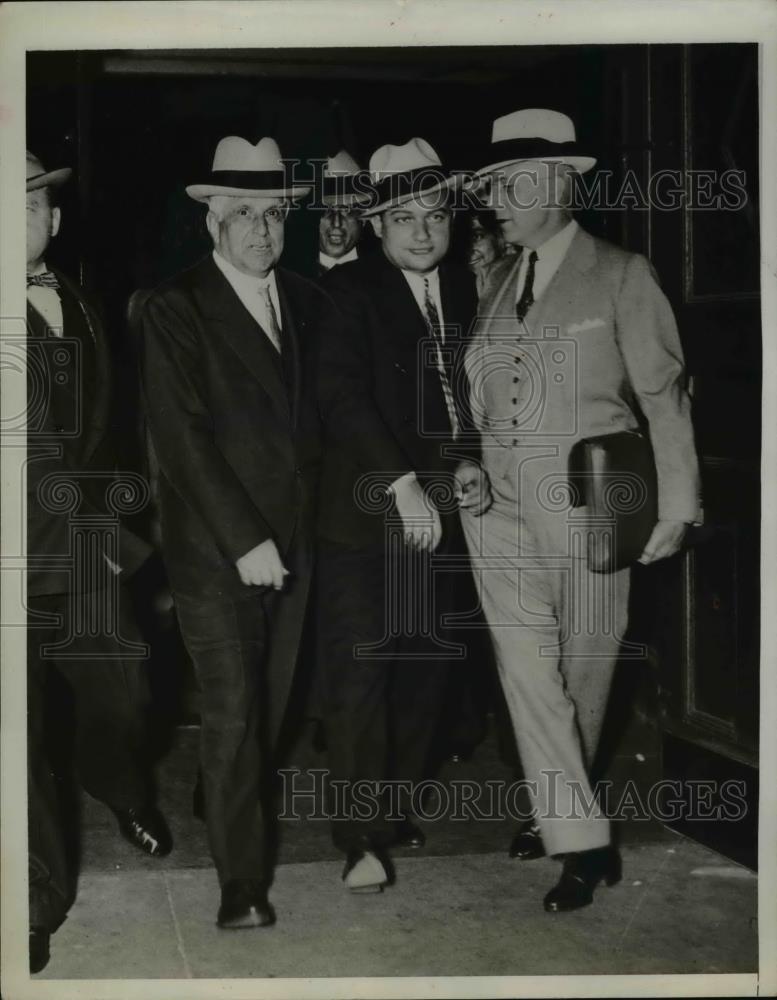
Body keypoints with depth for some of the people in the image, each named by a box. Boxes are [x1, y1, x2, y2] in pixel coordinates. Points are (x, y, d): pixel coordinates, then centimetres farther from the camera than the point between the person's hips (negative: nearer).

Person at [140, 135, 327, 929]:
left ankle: (240, 819, 28)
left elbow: (319, 411, 13)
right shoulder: (175, 311, -6)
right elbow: (182, 439, -12)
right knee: (231, 710, -3)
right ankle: (241, 882, 5)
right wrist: (244, 540, -16)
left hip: (293, 542, 5)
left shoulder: (307, 301, 11)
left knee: (271, 707, 8)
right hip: (215, 549, -4)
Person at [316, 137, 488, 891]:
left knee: (423, 670, 8)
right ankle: (362, 837, 4)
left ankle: (397, 811, 22)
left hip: (434, 513, 5)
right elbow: (341, 395, -16)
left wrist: (469, 463, -1)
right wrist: (402, 483, -23)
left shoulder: (464, 294, 11)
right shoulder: (350, 291, -5)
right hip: (363, 512, -5)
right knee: (360, 673, -4)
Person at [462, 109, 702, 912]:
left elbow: (663, 392, -3)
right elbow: (480, 389, 14)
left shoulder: (620, 276, -3)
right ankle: (581, 838, 9)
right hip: (501, 507, 4)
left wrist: (676, 505, -7)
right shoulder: (497, 281, 11)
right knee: (527, 671, -3)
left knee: (582, 671, 7)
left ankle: (560, 808, 27)